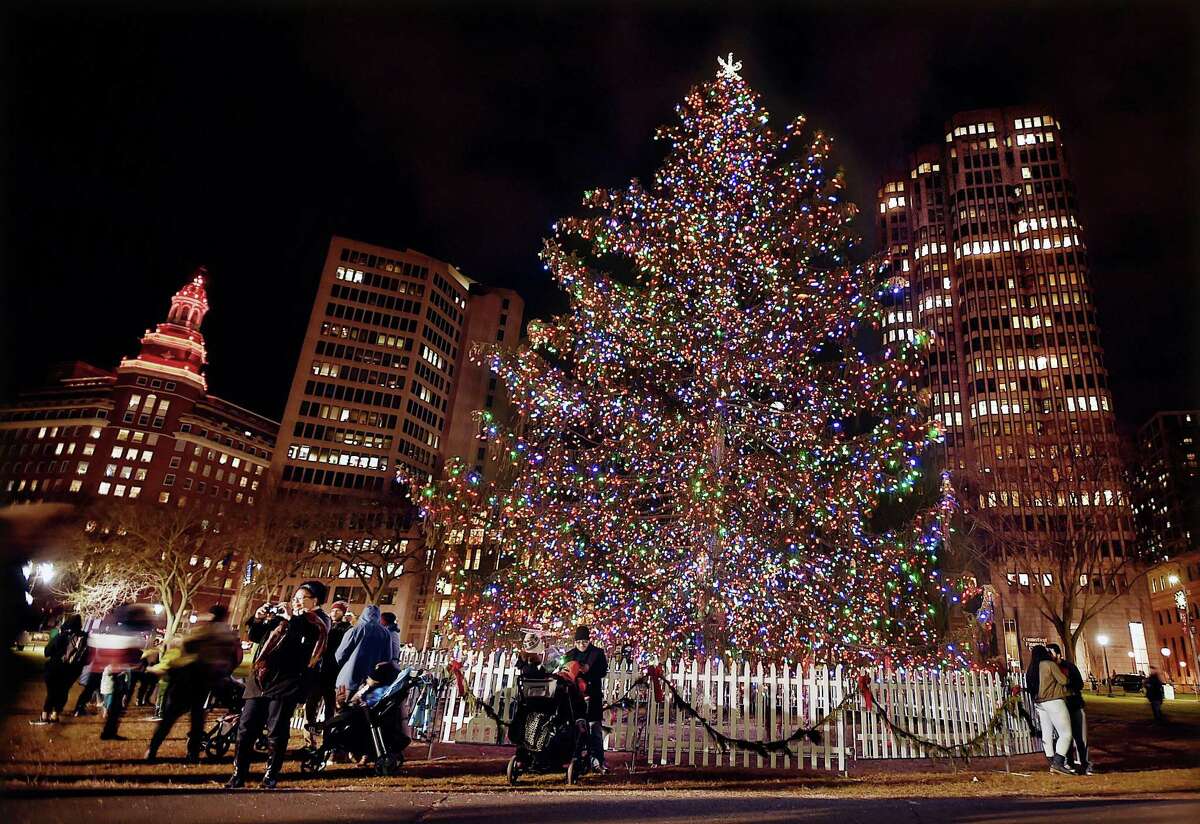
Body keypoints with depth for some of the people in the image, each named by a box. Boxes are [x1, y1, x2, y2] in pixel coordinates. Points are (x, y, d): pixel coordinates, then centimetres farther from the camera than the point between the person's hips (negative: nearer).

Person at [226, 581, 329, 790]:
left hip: (284, 684, -5)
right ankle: (238, 775, 15)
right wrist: (258, 620, 6)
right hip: (260, 681, 6)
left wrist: (293, 617, -16)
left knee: (276, 733, -1)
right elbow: (255, 636, 25)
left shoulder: (316, 625, 2)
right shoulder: (280, 619, 19)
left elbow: (304, 644, -17)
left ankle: (270, 777, 10)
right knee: (246, 729, 5)